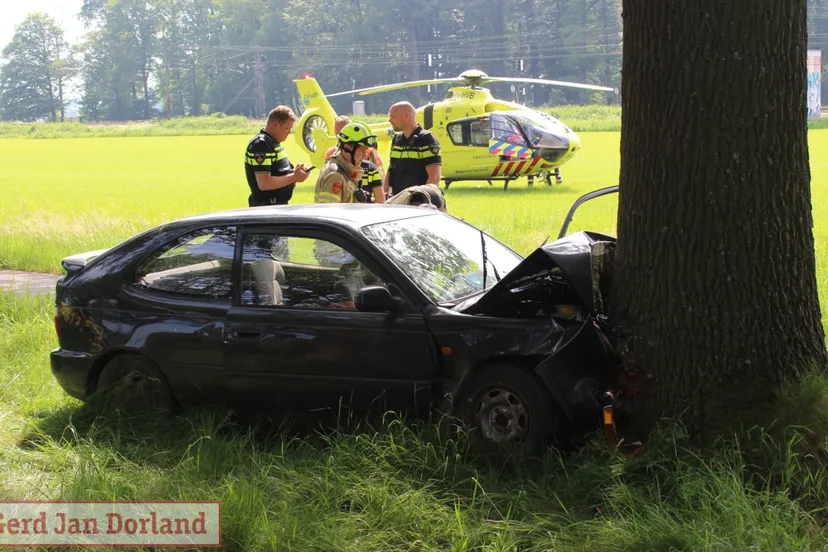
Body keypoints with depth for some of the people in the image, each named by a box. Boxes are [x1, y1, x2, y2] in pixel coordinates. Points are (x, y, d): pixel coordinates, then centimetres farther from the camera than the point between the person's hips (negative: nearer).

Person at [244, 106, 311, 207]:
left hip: (279, 206, 10)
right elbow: (264, 184, -25)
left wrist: (294, 172, 4)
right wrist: (293, 177, -20)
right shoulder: (261, 145, -18)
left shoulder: (273, 143, 14)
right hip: (267, 208, -10)